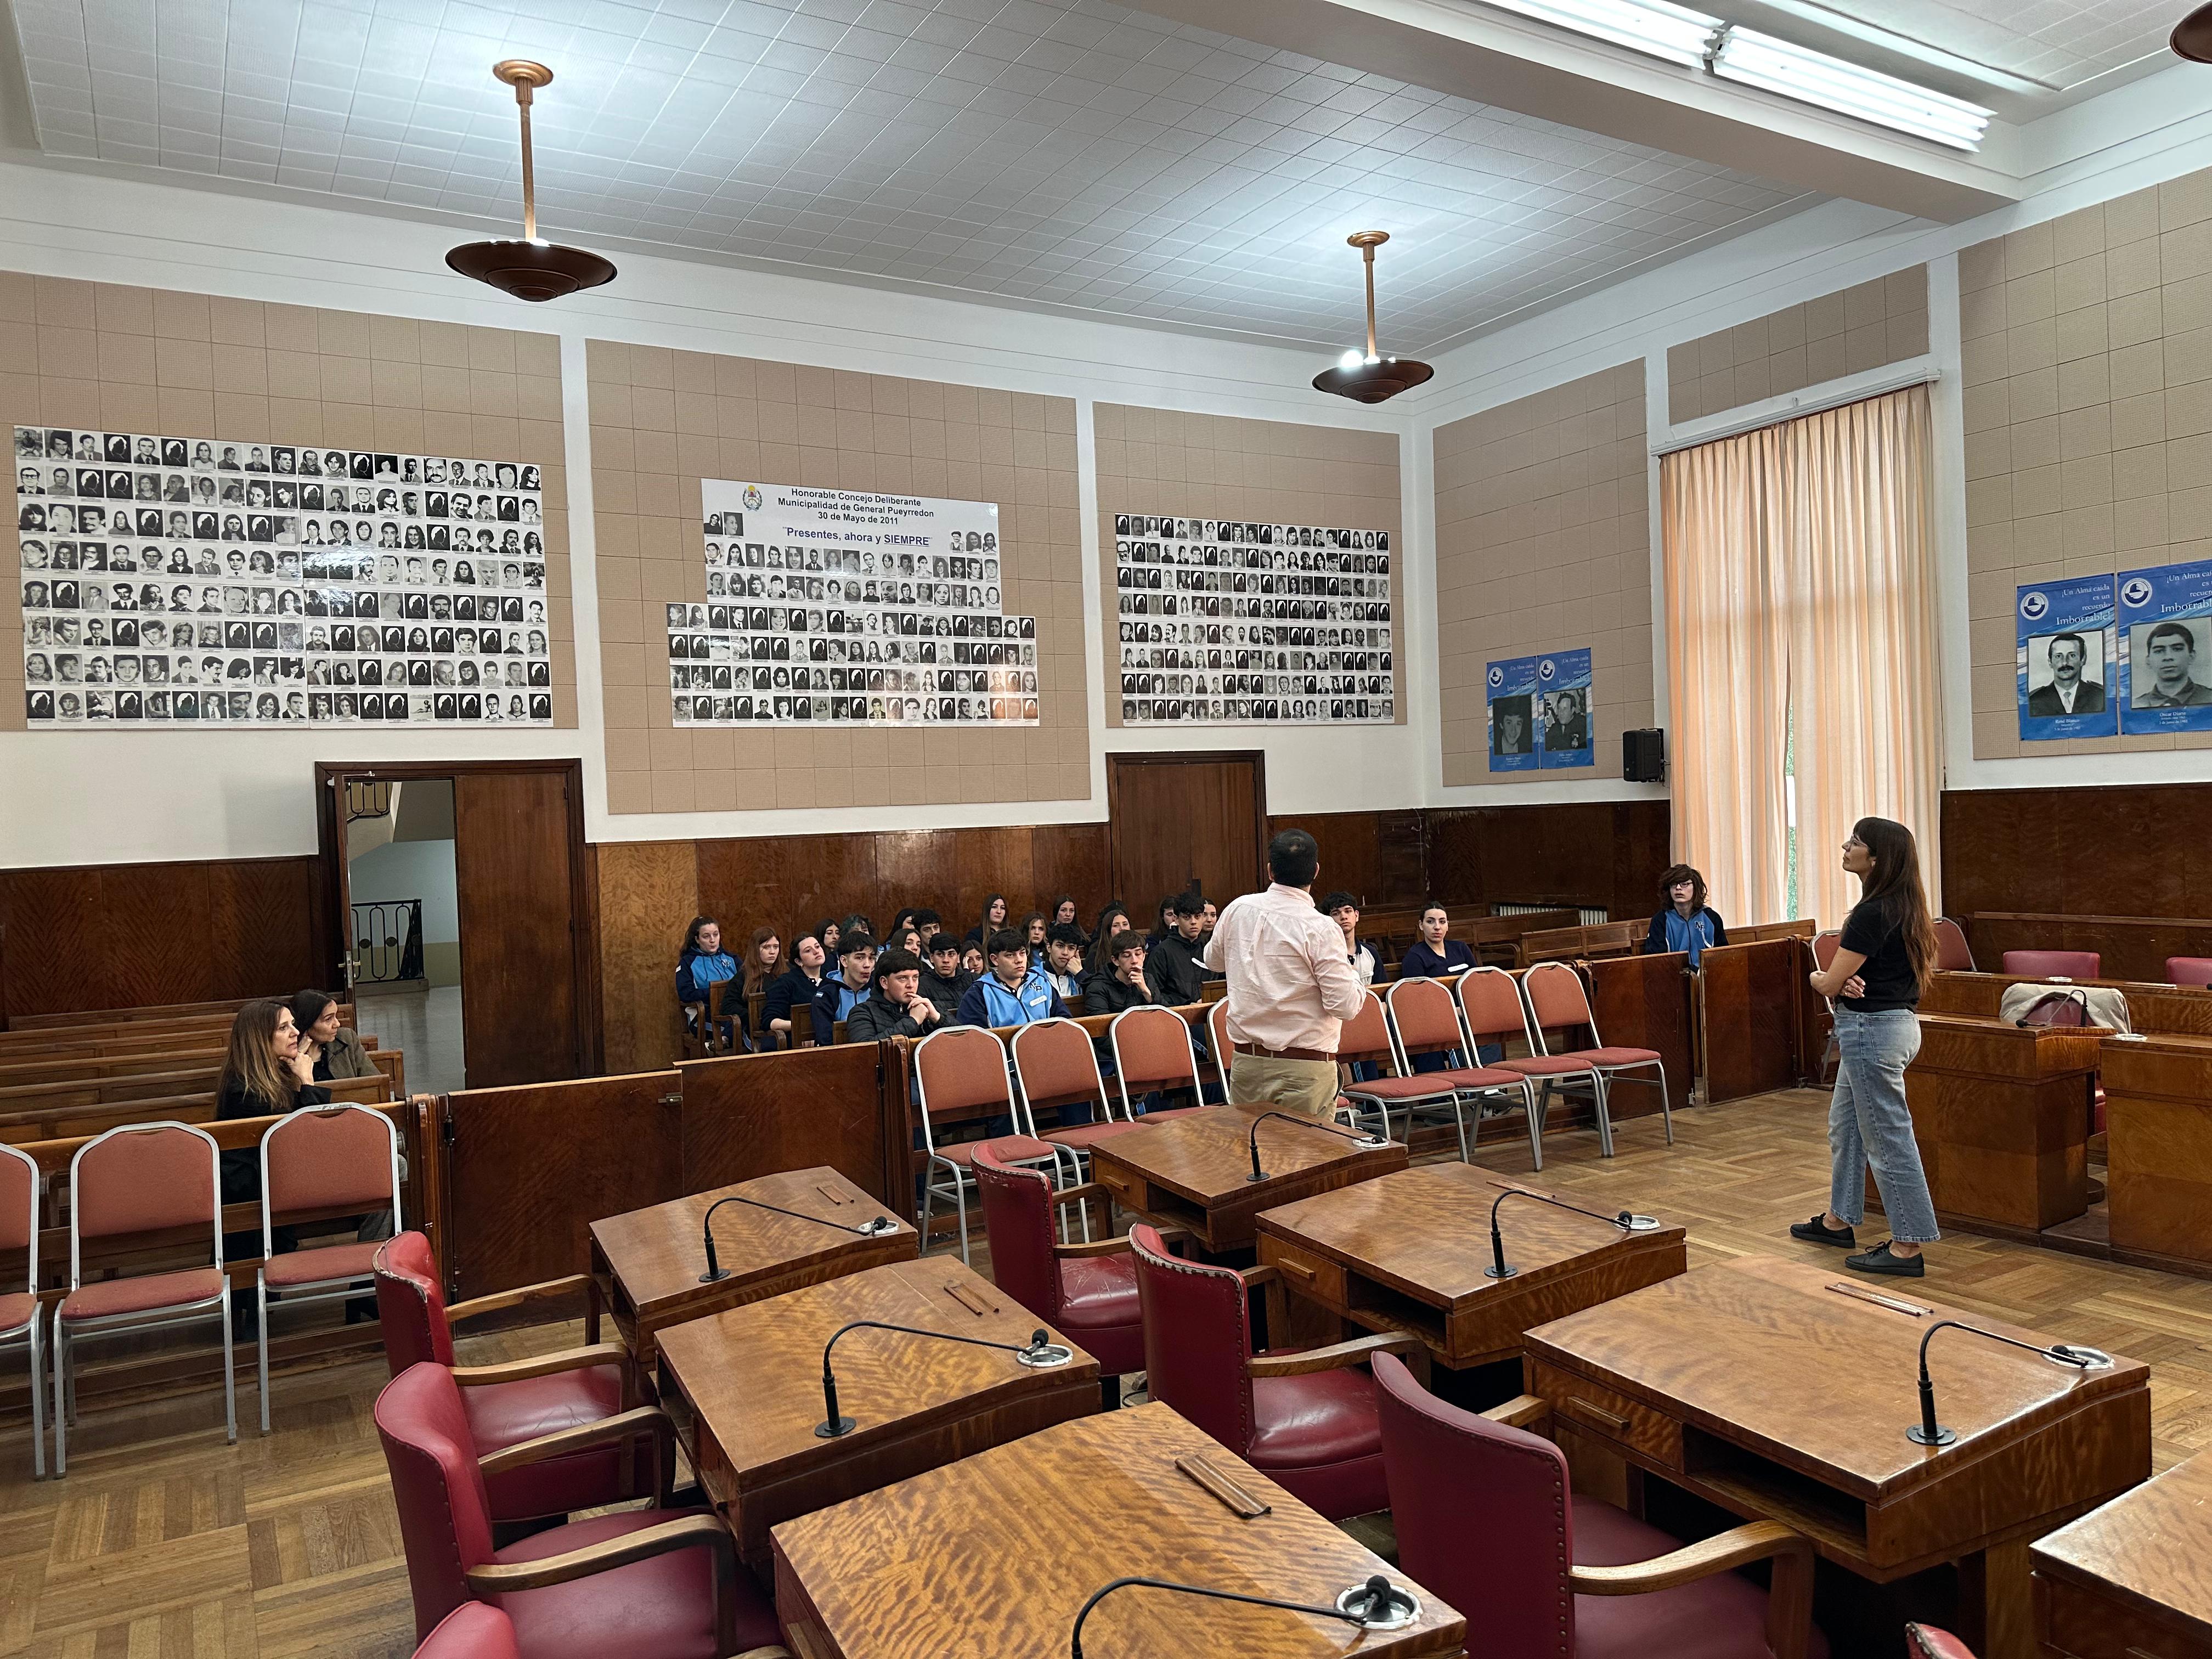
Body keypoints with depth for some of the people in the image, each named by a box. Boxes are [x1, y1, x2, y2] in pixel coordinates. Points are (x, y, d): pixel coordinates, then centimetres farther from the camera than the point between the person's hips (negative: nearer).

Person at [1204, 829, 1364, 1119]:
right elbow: (1345, 1006, -15)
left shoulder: (1238, 909, 0)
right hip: (1305, 1071, -5)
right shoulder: (1320, 929, -15)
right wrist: (1356, 981, 5)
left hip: (1246, 1063, 5)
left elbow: (1213, 960, 19)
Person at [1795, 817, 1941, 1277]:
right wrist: (1848, 980, -8)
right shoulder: (1902, 908, 9)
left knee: (1888, 1138, -2)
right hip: (1895, 1022, 11)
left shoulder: (1872, 913, -22)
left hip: (1873, 1031, -11)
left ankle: (1907, 1247, 7)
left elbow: (1829, 983, -18)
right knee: (1845, 1124, 21)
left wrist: (1817, 976, 6)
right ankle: (1839, 1220, 34)